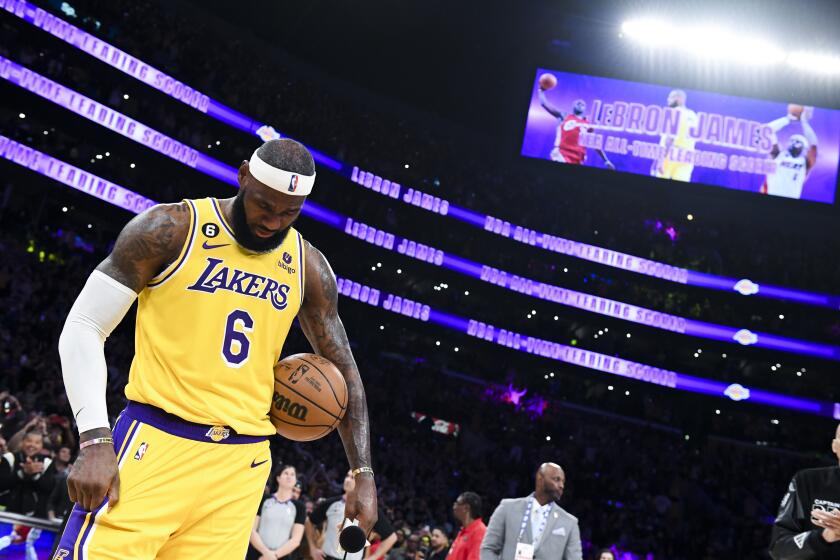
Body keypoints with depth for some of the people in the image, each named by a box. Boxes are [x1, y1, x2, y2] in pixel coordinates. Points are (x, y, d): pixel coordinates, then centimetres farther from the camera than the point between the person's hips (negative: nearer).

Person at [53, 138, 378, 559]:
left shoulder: (308, 267, 8)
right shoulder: (172, 229, -4)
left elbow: (342, 369, 17)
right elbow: (82, 329, -4)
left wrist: (363, 473, 7)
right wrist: (95, 442, -15)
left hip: (241, 464, 4)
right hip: (156, 444, -3)